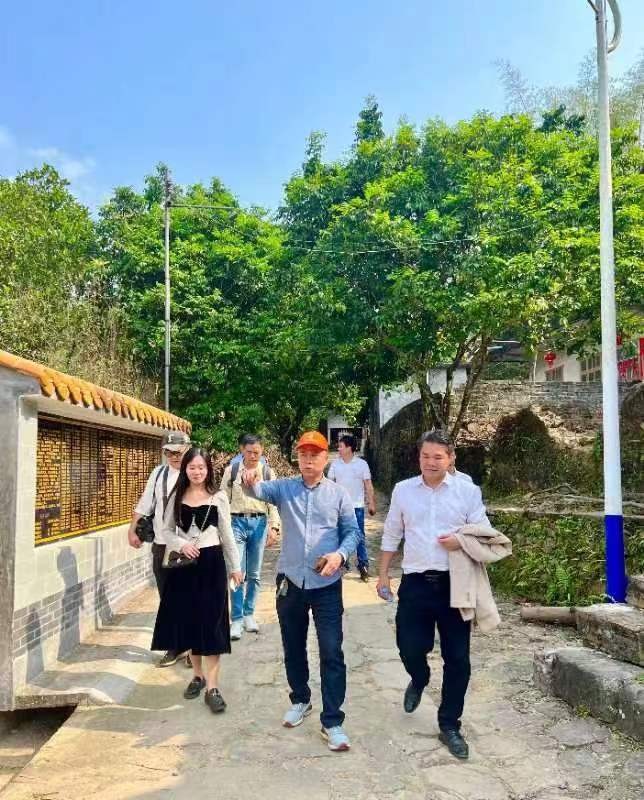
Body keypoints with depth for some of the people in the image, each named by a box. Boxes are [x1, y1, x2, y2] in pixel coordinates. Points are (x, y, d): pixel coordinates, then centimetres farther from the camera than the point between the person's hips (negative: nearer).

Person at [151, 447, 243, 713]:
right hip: (184, 564, 3)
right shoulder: (177, 497, 3)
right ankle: (198, 675, 28)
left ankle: (212, 686, 3)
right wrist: (181, 545, -12)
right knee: (187, 618, 10)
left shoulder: (218, 498, -2)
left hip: (211, 562, -2)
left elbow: (227, 534, 3)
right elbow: (166, 530, 8)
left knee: (211, 621, -2)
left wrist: (235, 567, 3)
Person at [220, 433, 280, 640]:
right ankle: (236, 619, 5)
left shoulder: (267, 472, 4)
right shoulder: (231, 470, 1)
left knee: (254, 574, 9)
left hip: (259, 523, 1)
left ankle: (249, 614, 23)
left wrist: (274, 527, -5)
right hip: (237, 522, -1)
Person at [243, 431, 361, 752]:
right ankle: (300, 700, 39)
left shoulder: (339, 493, -1)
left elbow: (352, 531, -1)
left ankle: (332, 721, 8)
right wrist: (252, 482, -44)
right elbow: (262, 490, -20)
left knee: (331, 651, -2)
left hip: (326, 584, -2)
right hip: (290, 581, 2)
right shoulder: (284, 488, 0)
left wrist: (340, 554, -20)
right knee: (293, 647, 16)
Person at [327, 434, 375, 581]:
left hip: (357, 507, -3)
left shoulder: (362, 464, -3)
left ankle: (363, 565, 4)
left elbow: (368, 485, -1)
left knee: (360, 537, -1)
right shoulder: (335, 464, 3)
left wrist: (372, 503, -5)